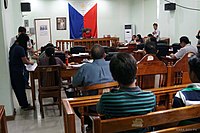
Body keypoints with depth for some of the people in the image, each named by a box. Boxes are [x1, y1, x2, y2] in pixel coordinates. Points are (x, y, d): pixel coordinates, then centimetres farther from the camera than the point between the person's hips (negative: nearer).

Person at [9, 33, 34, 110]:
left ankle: (22, 104, 30)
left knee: (16, 89, 16)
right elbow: (24, 61, -17)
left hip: (12, 71, 9)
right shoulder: (20, 48, -18)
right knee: (21, 89, 3)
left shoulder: (12, 47, 9)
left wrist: (27, 61, 17)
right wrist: (30, 62, 3)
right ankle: (25, 105, 16)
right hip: (18, 72, -9)